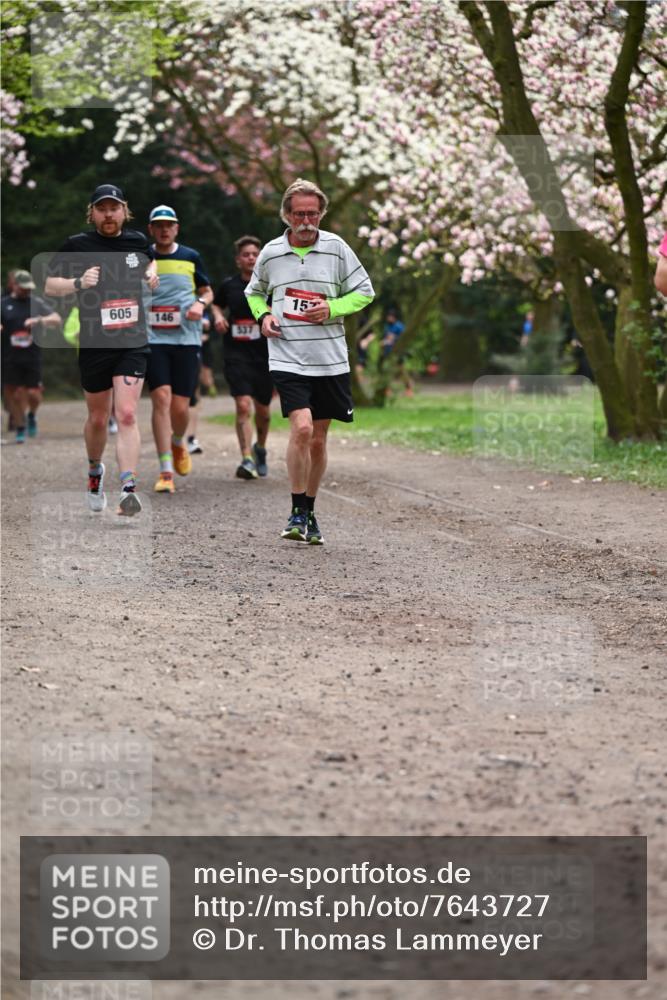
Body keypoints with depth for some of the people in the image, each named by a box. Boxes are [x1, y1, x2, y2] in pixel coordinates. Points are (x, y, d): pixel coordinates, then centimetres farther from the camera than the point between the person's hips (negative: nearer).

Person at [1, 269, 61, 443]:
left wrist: (39, 320, -16)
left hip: (32, 357, 0)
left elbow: (56, 319, 1)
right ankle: (20, 430, 14)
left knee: (33, 393, -4)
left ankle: (32, 415, 28)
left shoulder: (36, 303, 7)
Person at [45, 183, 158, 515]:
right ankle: (95, 469, 42)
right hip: (94, 346, 0)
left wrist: (151, 275, 6)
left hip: (133, 344, 0)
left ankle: (128, 490, -20)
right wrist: (78, 282, -20)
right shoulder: (77, 245, -3)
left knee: (126, 414, -14)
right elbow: (50, 285, -2)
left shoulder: (137, 240, 6)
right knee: (98, 418, 13)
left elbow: (149, 261, 29)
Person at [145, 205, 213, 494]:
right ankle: (166, 472, -15)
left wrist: (200, 303, -2)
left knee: (180, 406, -1)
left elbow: (207, 291, 18)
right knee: (161, 398, -16)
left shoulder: (191, 257, 8)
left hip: (187, 339, 1)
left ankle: (178, 444, 35)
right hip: (153, 339, -1)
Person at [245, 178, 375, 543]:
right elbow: (254, 291, 22)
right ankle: (298, 513, -6)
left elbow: (364, 292, 6)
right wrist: (262, 316, 2)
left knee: (318, 439, 8)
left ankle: (309, 512, 25)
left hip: (330, 360, 1)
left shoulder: (336, 248, 1)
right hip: (287, 359, -1)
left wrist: (331, 308, -9)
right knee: (301, 428, -19)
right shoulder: (270, 253, 4)